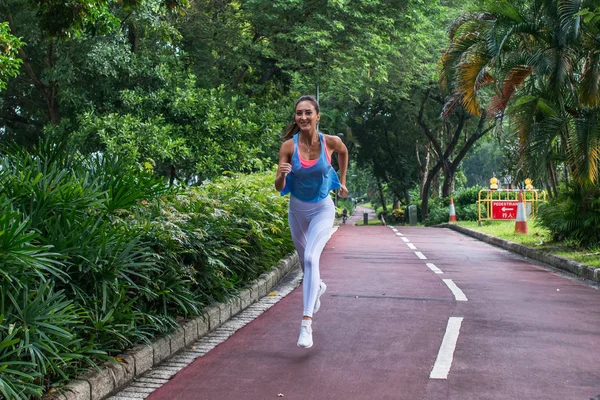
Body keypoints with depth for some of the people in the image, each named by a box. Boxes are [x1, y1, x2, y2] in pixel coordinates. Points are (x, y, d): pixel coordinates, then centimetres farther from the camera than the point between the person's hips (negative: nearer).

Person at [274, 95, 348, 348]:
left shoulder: (331, 142, -17)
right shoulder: (289, 146, -17)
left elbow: (344, 153, 9)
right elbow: (279, 188, -16)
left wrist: (342, 182, 12)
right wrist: (281, 175, -38)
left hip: (322, 209, -2)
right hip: (297, 209, 3)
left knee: (311, 257, -23)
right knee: (304, 260, 21)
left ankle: (306, 322, -24)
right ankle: (317, 287, 56)